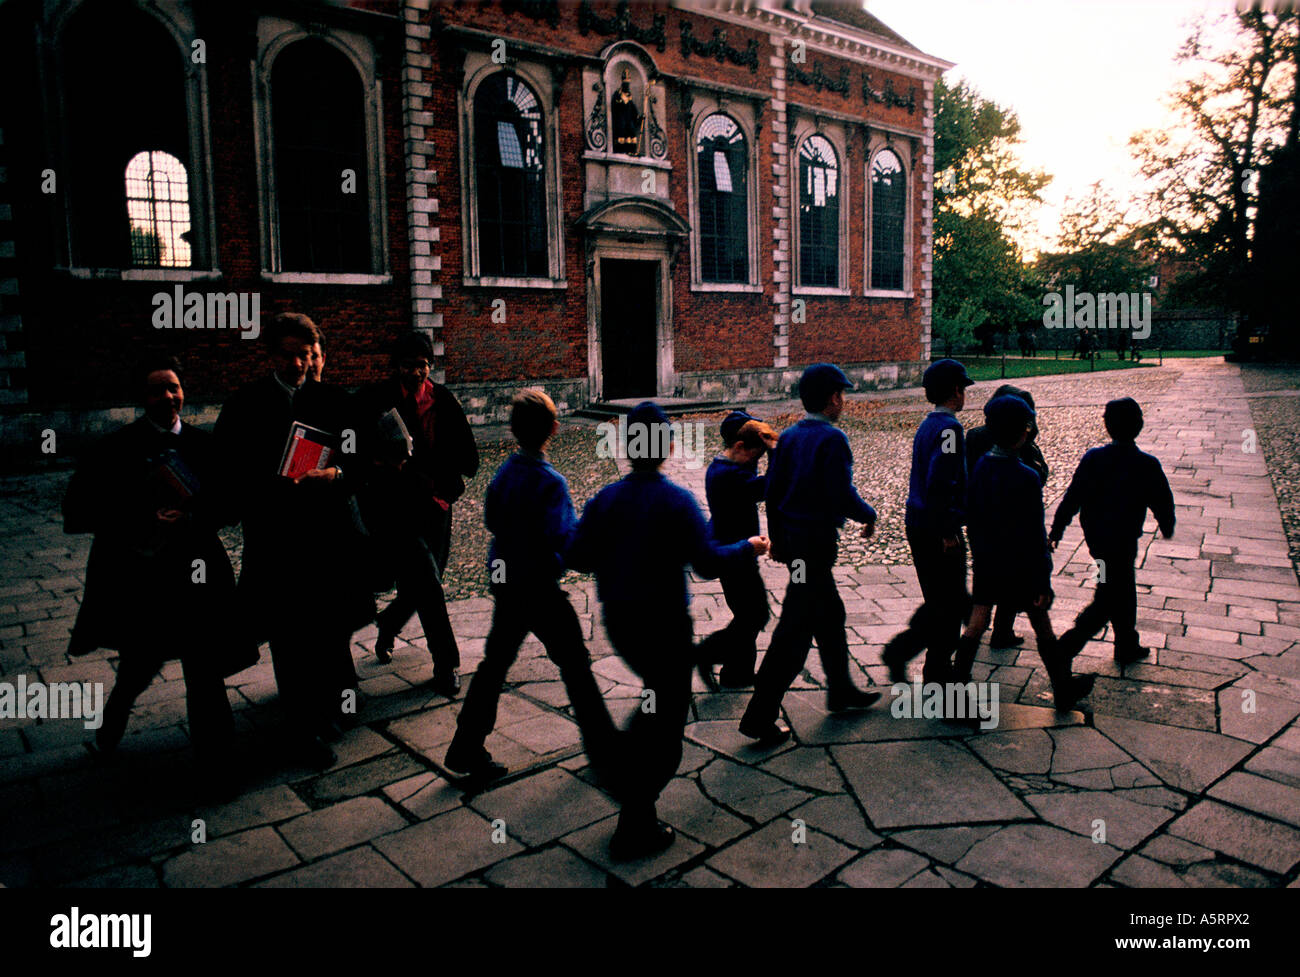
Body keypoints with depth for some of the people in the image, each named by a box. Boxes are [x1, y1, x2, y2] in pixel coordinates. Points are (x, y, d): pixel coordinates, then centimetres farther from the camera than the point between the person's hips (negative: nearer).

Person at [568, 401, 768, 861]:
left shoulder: (604, 499, -2)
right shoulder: (676, 501, -17)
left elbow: (578, 557, -1)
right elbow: (708, 563, -19)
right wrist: (749, 547, -2)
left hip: (618, 622, 6)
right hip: (663, 624, -6)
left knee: (658, 696, 30)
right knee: (666, 719, 7)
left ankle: (625, 772, 27)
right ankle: (635, 829, 12)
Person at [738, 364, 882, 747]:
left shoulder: (788, 436, 8)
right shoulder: (832, 438, -14)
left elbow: (772, 491, 9)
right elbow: (842, 496, -19)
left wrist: (777, 539, 17)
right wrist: (869, 516, 0)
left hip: (793, 538, 9)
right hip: (817, 540, -9)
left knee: (830, 615, 23)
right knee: (795, 629, -4)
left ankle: (841, 690, 39)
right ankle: (759, 716, -1)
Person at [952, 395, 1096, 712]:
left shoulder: (980, 467, -3)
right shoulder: (1027, 478, -21)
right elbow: (1034, 535, -17)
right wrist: (1043, 581, -10)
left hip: (985, 563, 5)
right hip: (1019, 566, -5)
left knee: (977, 624, 10)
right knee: (1041, 624, 13)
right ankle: (1064, 688, 30)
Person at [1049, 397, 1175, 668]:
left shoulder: (1093, 458, -10)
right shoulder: (1148, 465, -15)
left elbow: (1072, 498, -8)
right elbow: (1163, 503, -3)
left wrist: (1056, 530, 2)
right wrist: (1167, 528, 18)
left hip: (1096, 539, 5)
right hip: (1123, 542, -4)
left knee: (1123, 589, 22)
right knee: (1108, 600, 4)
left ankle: (1127, 646, 36)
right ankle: (1065, 648, -4)